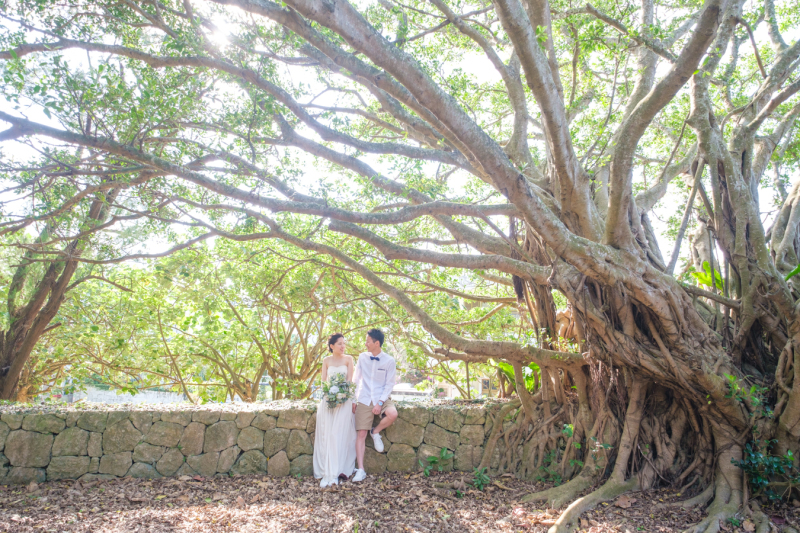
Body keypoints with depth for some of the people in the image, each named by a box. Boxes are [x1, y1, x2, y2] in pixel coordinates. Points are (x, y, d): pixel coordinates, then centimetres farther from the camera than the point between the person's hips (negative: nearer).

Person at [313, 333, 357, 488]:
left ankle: (334, 473, -10)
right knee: (325, 434, -8)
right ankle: (326, 472, -8)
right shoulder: (326, 360, 12)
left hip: (344, 398, -2)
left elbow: (350, 380, 0)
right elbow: (323, 381, 8)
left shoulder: (348, 359, 6)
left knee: (339, 434, -11)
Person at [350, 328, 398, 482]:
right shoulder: (362, 357, 1)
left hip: (381, 398, -1)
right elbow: (356, 380, 7)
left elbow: (389, 384, -3)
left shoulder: (389, 360, -5)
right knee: (361, 434, -7)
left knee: (392, 413, -31)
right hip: (364, 400, 1)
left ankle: (376, 432, -1)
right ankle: (360, 470, -1)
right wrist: (353, 400, 2)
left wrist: (380, 402, -13)